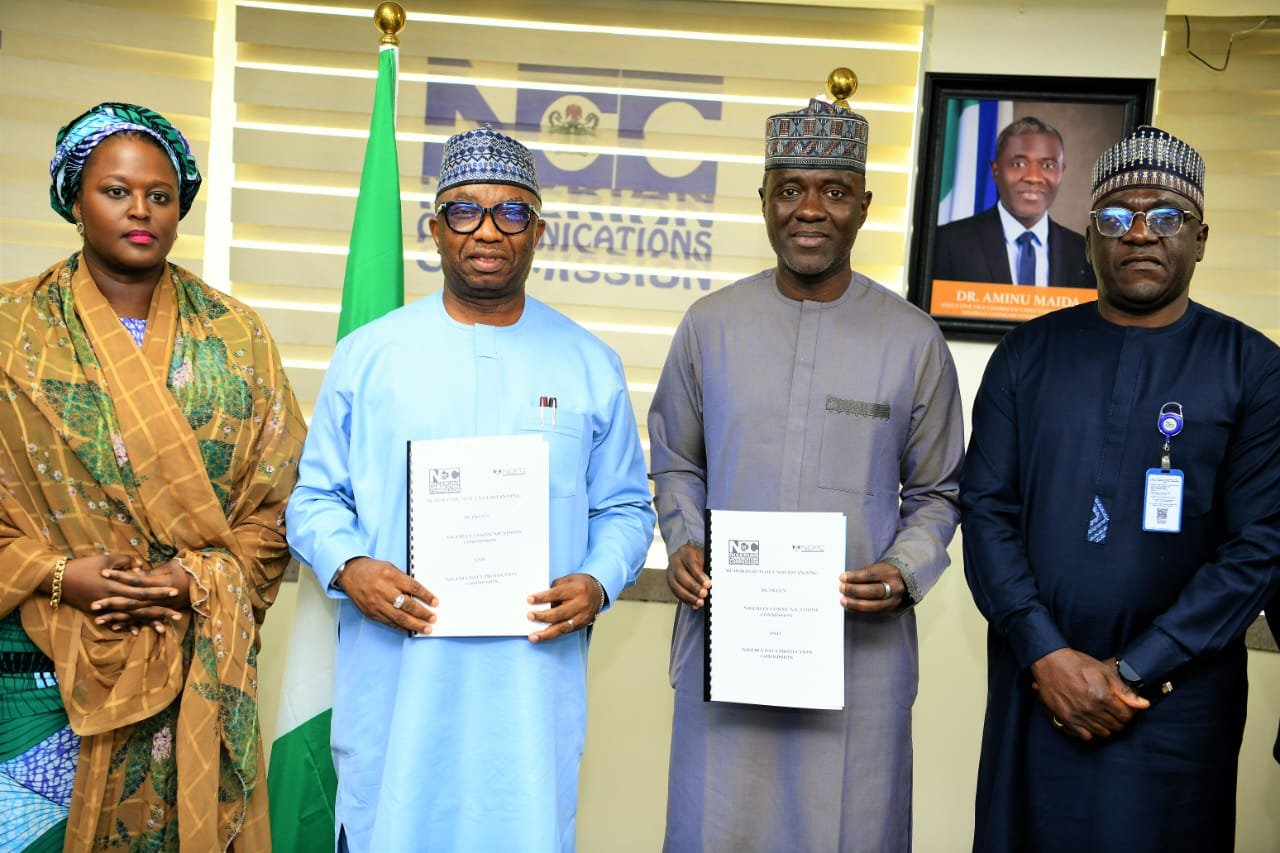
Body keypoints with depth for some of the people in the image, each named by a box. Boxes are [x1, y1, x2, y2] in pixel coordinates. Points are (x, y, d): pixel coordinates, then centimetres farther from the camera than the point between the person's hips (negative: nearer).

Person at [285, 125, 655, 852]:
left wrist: (597, 583, -9)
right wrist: (348, 567, -11)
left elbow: (625, 508, 9)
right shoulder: (367, 354, 4)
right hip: (394, 685, 0)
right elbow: (316, 497, 8)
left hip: (532, 686, 1)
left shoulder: (590, 366, 6)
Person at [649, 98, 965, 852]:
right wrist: (683, 546, -5)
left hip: (859, 643, -1)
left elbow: (936, 492, 7)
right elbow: (677, 462, 13)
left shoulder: (914, 341, 0)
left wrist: (904, 573, -10)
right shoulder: (711, 324, 3)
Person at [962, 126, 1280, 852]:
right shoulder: (1029, 353, 3)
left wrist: (1132, 672, -12)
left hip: (1176, 700, -1)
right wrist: (1047, 655, -11)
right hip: (1034, 686, 2)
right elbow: (986, 508, -1)